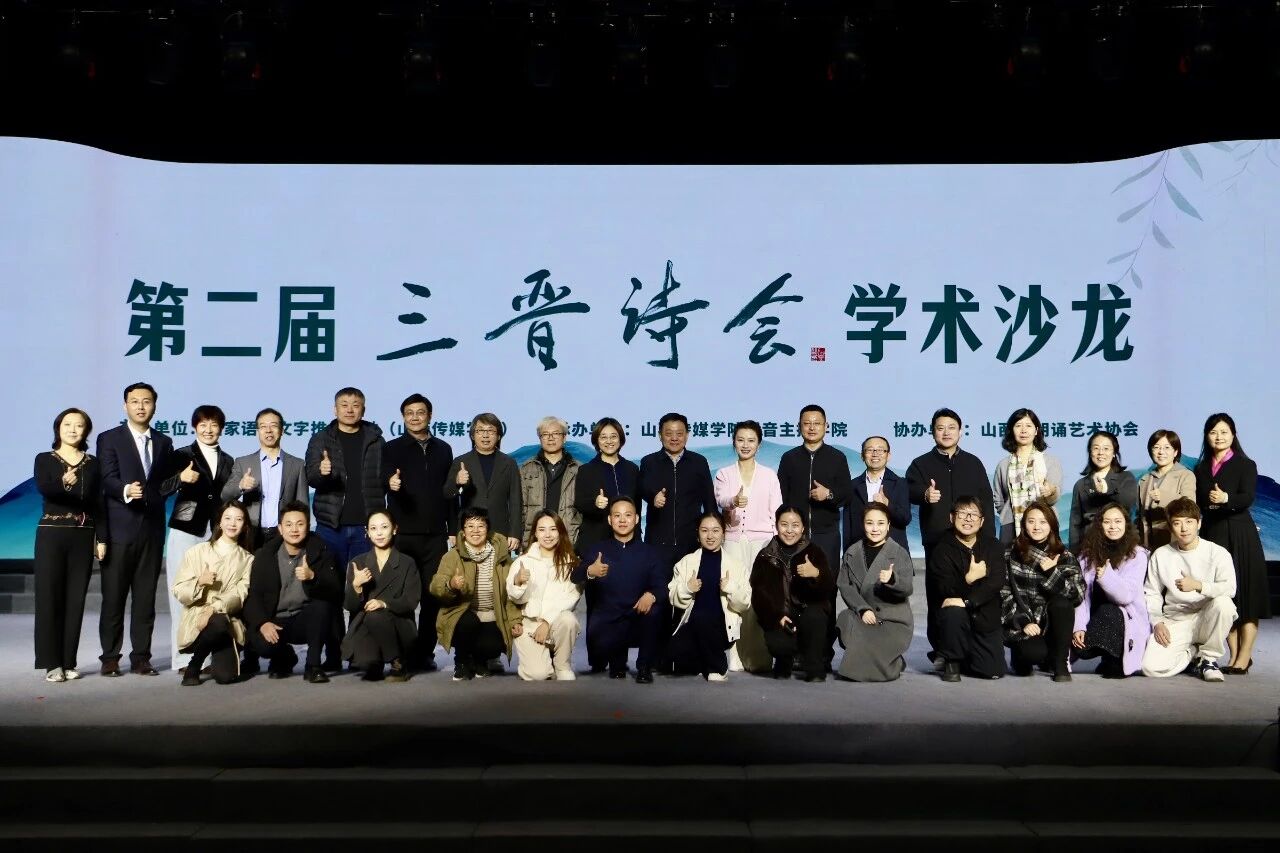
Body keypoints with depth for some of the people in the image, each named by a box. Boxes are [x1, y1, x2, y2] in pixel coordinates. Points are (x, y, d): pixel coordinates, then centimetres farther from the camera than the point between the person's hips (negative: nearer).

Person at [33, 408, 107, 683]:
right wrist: (63, 483, -40)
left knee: (75, 599, 3)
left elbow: (99, 504, 7)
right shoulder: (45, 460, 1)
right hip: (51, 535, -2)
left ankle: (68, 662, 10)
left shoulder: (93, 464, 8)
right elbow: (42, 489, -19)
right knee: (49, 597, -3)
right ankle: (51, 663, 2)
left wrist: (102, 539, 0)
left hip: (83, 537, 2)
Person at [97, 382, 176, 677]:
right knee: (113, 596, 0)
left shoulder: (164, 442, 15)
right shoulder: (109, 439, 2)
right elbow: (108, 479, -10)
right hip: (120, 528, -3)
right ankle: (110, 657, 8)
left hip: (152, 528, 4)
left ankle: (141, 656, 11)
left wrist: (178, 478, -8)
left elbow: (168, 483, 14)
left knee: (146, 596, 6)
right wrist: (126, 491, -30)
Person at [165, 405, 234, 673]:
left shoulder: (228, 461, 17)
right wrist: (181, 478, -29)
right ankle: (184, 658, 1)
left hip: (216, 534, 3)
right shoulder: (182, 455, 6)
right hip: (186, 532, -2)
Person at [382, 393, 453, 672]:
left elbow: (450, 492, 13)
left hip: (435, 535, 2)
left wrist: (452, 529, 9)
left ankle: (424, 653, 11)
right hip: (402, 534, -2)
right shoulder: (392, 448, 5)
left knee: (432, 597, 3)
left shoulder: (443, 449, 13)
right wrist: (391, 483, -34)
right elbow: (385, 479, -10)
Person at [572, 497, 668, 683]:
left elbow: (662, 586, -4)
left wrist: (651, 595, -28)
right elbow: (575, 579, -5)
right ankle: (617, 662, 9)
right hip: (606, 622, 0)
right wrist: (589, 572, -30)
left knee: (653, 610, -32)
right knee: (598, 643, -32)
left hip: (639, 619, 0)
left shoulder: (651, 553, 10)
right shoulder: (596, 550, 10)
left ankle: (645, 667, -11)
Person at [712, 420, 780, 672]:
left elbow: (776, 512, 8)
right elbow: (720, 499, -10)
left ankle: (760, 658, -1)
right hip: (732, 540, 0)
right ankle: (735, 658, -6)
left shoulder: (769, 475, 11)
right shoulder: (724, 474, 10)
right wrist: (734, 501, -32)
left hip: (762, 540, 0)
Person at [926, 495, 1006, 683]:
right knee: (953, 612, -38)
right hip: (952, 616, -2)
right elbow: (944, 590, -14)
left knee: (994, 671, -9)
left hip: (985, 619, 3)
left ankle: (965, 657, 25)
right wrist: (969, 578, -27)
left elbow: (997, 582, -12)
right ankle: (951, 661, -11)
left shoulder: (993, 546, 3)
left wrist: (966, 601, -24)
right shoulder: (942, 549, -4)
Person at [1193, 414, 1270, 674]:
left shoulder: (1245, 465, 1)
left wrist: (1226, 498, -33)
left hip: (1240, 535, -4)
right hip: (1212, 535, 4)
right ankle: (1234, 655, 10)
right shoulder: (1200, 470, 14)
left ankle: (1244, 658, -4)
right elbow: (1197, 504, 13)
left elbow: (1248, 498, -14)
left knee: (1245, 594, -5)